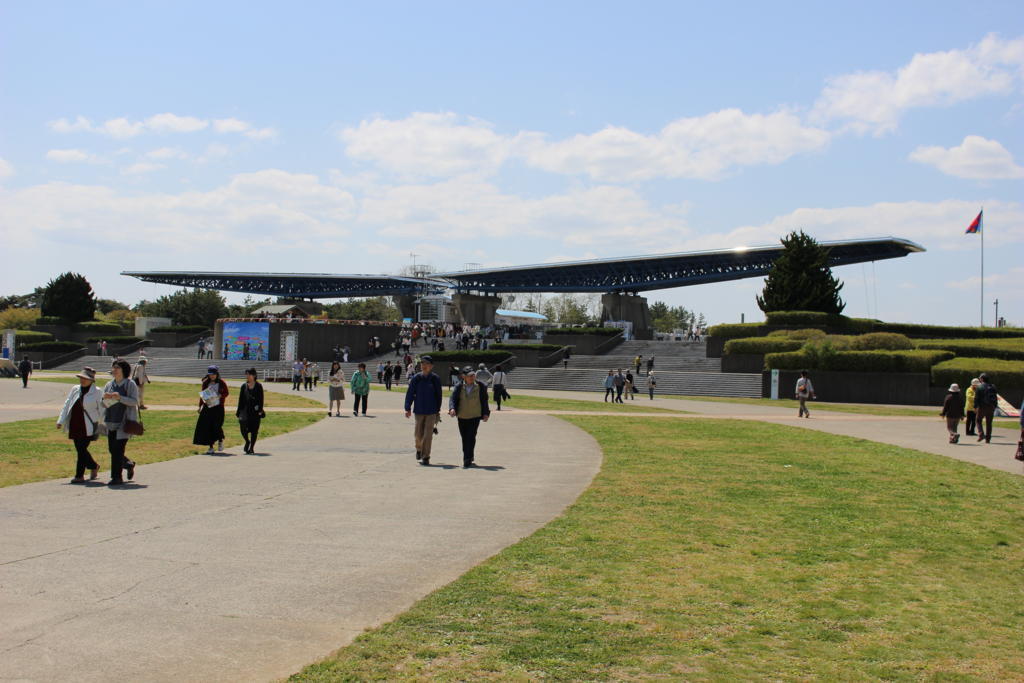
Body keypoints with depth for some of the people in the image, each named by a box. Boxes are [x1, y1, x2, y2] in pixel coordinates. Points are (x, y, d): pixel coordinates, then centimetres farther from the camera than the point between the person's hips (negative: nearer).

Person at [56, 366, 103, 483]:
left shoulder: (97, 392, -3)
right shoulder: (75, 390, 10)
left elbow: (101, 409, 0)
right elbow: (66, 405, 13)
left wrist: (98, 425, -2)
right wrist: (61, 421, 7)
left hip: (88, 427, -5)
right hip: (75, 426, 5)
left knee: (82, 450, -8)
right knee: (80, 450, 9)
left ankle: (79, 476, 0)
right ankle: (94, 467, 31)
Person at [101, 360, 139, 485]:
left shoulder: (130, 384, -4)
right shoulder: (109, 385, 12)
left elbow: (134, 401, -12)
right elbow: (103, 403, 13)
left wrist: (120, 398, -24)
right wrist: (105, 398, -9)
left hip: (124, 421, -6)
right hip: (111, 421, 6)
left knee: (118, 449, -9)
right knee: (112, 449, 8)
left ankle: (117, 477, -2)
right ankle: (129, 464, 33)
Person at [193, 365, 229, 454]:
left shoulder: (222, 383, -1)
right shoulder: (206, 383, 7)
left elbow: (226, 393, 6)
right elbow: (202, 395, 15)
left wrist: (220, 396, -14)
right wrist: (200, 406, 11)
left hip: (218, 407, -3)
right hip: (207, 407, 3)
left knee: (217, 426, -10)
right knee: (207, 426, -3)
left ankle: (220, 440, 22)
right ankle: (210, 447, 4)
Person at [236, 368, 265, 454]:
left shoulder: (258, 386, 1)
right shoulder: (244, 386, 8)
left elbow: (261, 399, -1)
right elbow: (240, 399, 10)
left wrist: (260, 411, -9)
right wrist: (238, 411, 6)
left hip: (255, 411, -2)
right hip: (245, 410, 2)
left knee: (254, 429, 1)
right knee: (243, 426, -14)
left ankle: (251, 448, 13)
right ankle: (247, 441, 14)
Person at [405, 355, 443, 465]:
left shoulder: (435, 379, -2)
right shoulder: (416, 378, -2)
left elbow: (438, 395, 6)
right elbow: (410, 393, 1)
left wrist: (438, 410, 10)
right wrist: (408, 408, -4)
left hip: (431, 411, -1)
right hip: (419, 410, 1)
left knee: (428, 435, -3)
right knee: (418, 434, 6)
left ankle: (426, 457, 4)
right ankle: (419, 449, 36)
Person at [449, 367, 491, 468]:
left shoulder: (480, 387, 1)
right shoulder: (459, 387, 1)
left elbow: (484, 401, 8)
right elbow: (453, 398, -4)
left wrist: (486, 413, 2)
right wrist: (452, 408, -22)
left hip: (475, 416, -2)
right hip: (462, 417, 2)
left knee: (471, 438, -12)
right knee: (464, 438, 11)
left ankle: (467, 461, -13)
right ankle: (470, 458, 29)